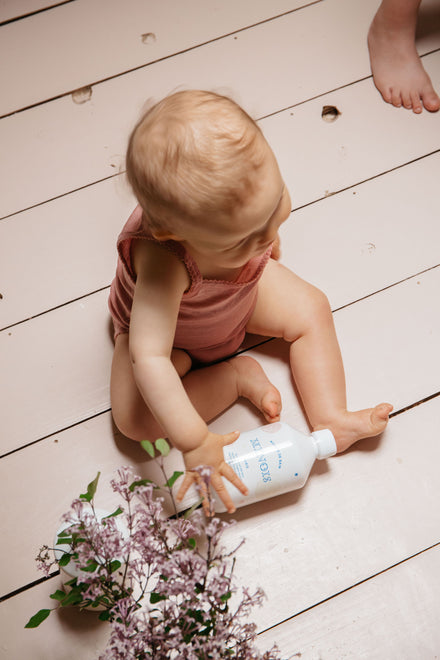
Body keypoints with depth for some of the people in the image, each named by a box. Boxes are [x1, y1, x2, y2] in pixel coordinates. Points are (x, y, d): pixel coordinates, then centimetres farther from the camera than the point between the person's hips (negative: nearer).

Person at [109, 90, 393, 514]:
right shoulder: (162, 261, -50)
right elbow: (149, 358, -50)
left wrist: (265, 244, 13)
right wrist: (194, 443, -49)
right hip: (157, 319, -4)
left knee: (311, 310, -6)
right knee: (134, 418, -20)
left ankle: (329, 419, -2)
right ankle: (238, 376, -6)